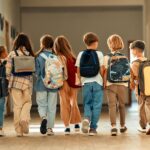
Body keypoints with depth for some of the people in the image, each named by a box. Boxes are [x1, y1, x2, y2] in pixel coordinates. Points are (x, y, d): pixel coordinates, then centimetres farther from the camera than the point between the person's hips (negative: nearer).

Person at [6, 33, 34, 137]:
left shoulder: (12, 54, -4)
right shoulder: (30, 54, -2)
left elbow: (8, 70, -4)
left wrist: (9, 79, 11)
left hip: (15, 81, 0)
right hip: (27, 82, 0)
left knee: (17, 105, 7)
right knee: (27, 102, 17)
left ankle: (19, 130, 8)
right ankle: (25, 118, -9)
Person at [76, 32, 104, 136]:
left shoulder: (81, 55, 3)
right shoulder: (99, 54, -4)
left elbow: (78, 70, 4)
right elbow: (102, 70, -5)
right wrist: (104, 81, 7)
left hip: (86, 83, 2)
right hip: (97, 83, -2)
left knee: (87, 104, 15)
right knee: (96, 105, 5)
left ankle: (87, 118, -14)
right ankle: (93, 128, 3)